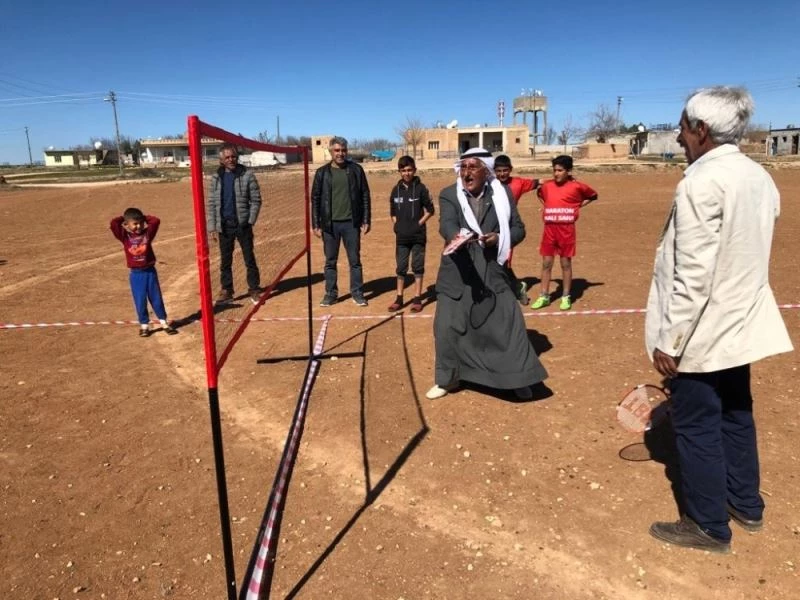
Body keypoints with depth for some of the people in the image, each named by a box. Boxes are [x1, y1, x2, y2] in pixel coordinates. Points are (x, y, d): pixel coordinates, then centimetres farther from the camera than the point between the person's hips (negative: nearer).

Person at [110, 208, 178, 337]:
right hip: (136, 273, -1)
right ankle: (144, 325, 19)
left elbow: (156, 221, -10)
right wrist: (124, 218, 0)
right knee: (140, 301, 6)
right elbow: (113, 223, -16)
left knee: (156, 298, 10)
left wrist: (144, 218, 3)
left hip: (150, 271, 1)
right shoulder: (125, 236, -5)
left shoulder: (147, 233, -1)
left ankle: (164, 323, 20)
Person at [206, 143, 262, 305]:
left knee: (249, 259, 5)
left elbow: (256, 200, -3)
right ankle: (226, 291, 20)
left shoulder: (247, 175, -4)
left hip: (243, 224, -3)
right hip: (224, 226, 3)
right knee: (225, 261, 10)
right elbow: (211, 204, 6)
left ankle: (254, 290, 14)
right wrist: (212, 227, 0)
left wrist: (250, 220, -11)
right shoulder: (216, 178, 5)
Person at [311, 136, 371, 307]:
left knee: (355, 260, 6)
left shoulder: (356, 170, 1)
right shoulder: (322, 173, 2)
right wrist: (316, 224, -2)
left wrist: (366, 220, -1)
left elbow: (365, 196, 3)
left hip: (351, 223, 0)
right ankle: (331, 294, 18)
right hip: (330, 224, 1)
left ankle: (357, 293, 16)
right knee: (330, 261, 8)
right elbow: (315, 199, 3)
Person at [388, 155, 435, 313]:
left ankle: (417, 298, 13)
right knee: (401, 267, 9)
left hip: (418, 235, -3)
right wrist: (397, 224, 3)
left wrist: (419, 223, -8)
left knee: (418, 267, 5)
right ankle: (399, 298, 18)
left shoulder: (420, 188, -6)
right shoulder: (396, 189, 5)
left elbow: (430, 210, -2)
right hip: (401, 236, 3)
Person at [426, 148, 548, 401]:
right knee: (446, 327, 3)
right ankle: (447, 379, 25)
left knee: (510, 323, 2)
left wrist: (499, 238, -15)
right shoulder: (449, 195, -3)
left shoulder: (502, 194, 2)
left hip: (492, 272, 1)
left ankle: (518, 378, 23)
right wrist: (455, 236, -44)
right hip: (457, 273, 0)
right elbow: (446, 223, -21)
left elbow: (518, 228, 5)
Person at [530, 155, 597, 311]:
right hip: (549, 229, 3)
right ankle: (544, 296, 15)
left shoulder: (576, 186, -6)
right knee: (546, 263, 6)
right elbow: (540, 195, 26)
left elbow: (593, 196, 9)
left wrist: (578, 207, 1)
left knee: (566, 263, 6)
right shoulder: (547, 185, 3)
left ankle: (566, 297, 17)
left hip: (567, 229, -3)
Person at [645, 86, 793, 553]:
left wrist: (669, 339, -18)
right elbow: (748, 257, 13)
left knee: (697, 427, 6)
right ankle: (746, 505, 39)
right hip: (740, 324, 9)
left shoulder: (701, 182, -21)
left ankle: (709, 526, 21)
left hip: (703, 331, -9)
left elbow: (693, 275, -24)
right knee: (736, 416, 22)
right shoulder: (760, 178, 7)